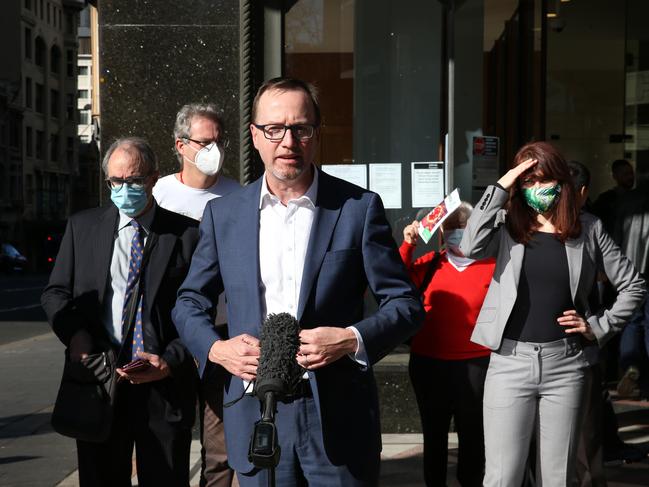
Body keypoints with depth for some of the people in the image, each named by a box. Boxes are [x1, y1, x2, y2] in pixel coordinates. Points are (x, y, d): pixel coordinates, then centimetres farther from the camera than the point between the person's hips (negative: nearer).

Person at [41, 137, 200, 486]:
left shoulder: (187, 234, -1)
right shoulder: (82, 227, 8)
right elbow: (55, 293, 10)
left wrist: (171, 361, -15)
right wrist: (74, 334, -10)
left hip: (164, 385, -2)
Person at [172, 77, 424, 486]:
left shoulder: (359, 208, -2)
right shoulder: (223, 214, 5)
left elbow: (405, 304, -1)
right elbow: (190, 302, 13)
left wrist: (352, 340, -17)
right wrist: (216, 348, -6)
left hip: (338, 418, -2)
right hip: (255, 417, 2)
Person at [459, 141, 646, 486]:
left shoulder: (588, 229, 6)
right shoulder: (507, 226, 3)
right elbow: (471, 247, -19)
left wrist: (599, 326, 1)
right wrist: (500, 187, -13)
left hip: (565, 363, 1)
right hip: (510, 361, -1)